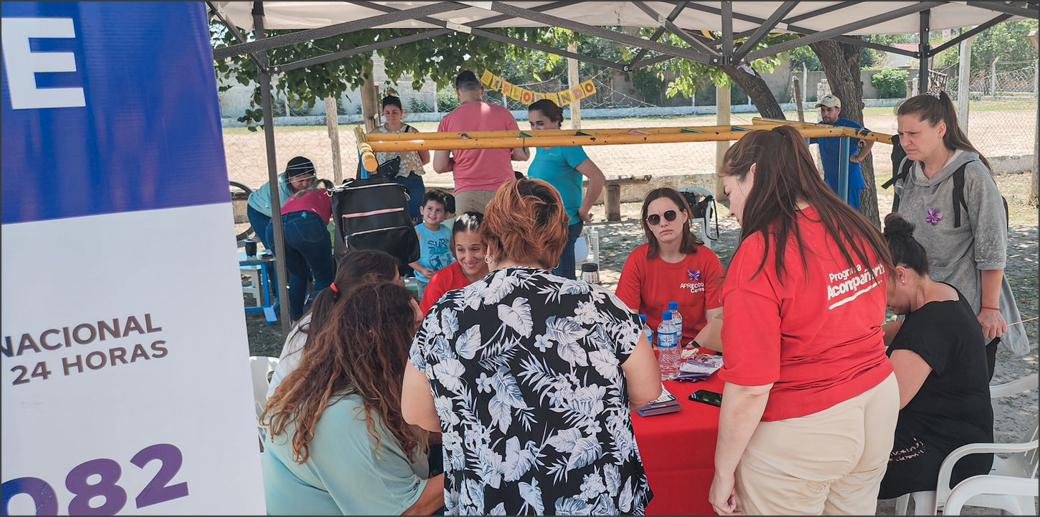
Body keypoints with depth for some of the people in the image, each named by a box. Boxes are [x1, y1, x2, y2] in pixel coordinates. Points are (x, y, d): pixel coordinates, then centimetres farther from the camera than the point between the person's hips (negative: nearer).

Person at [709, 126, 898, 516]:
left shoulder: (759, 255, -21)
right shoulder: (858, 229, 1)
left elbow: (750, 388, -22)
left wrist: (723, 471, -11)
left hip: (801, 430, -7)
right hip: (879, 403, 7)